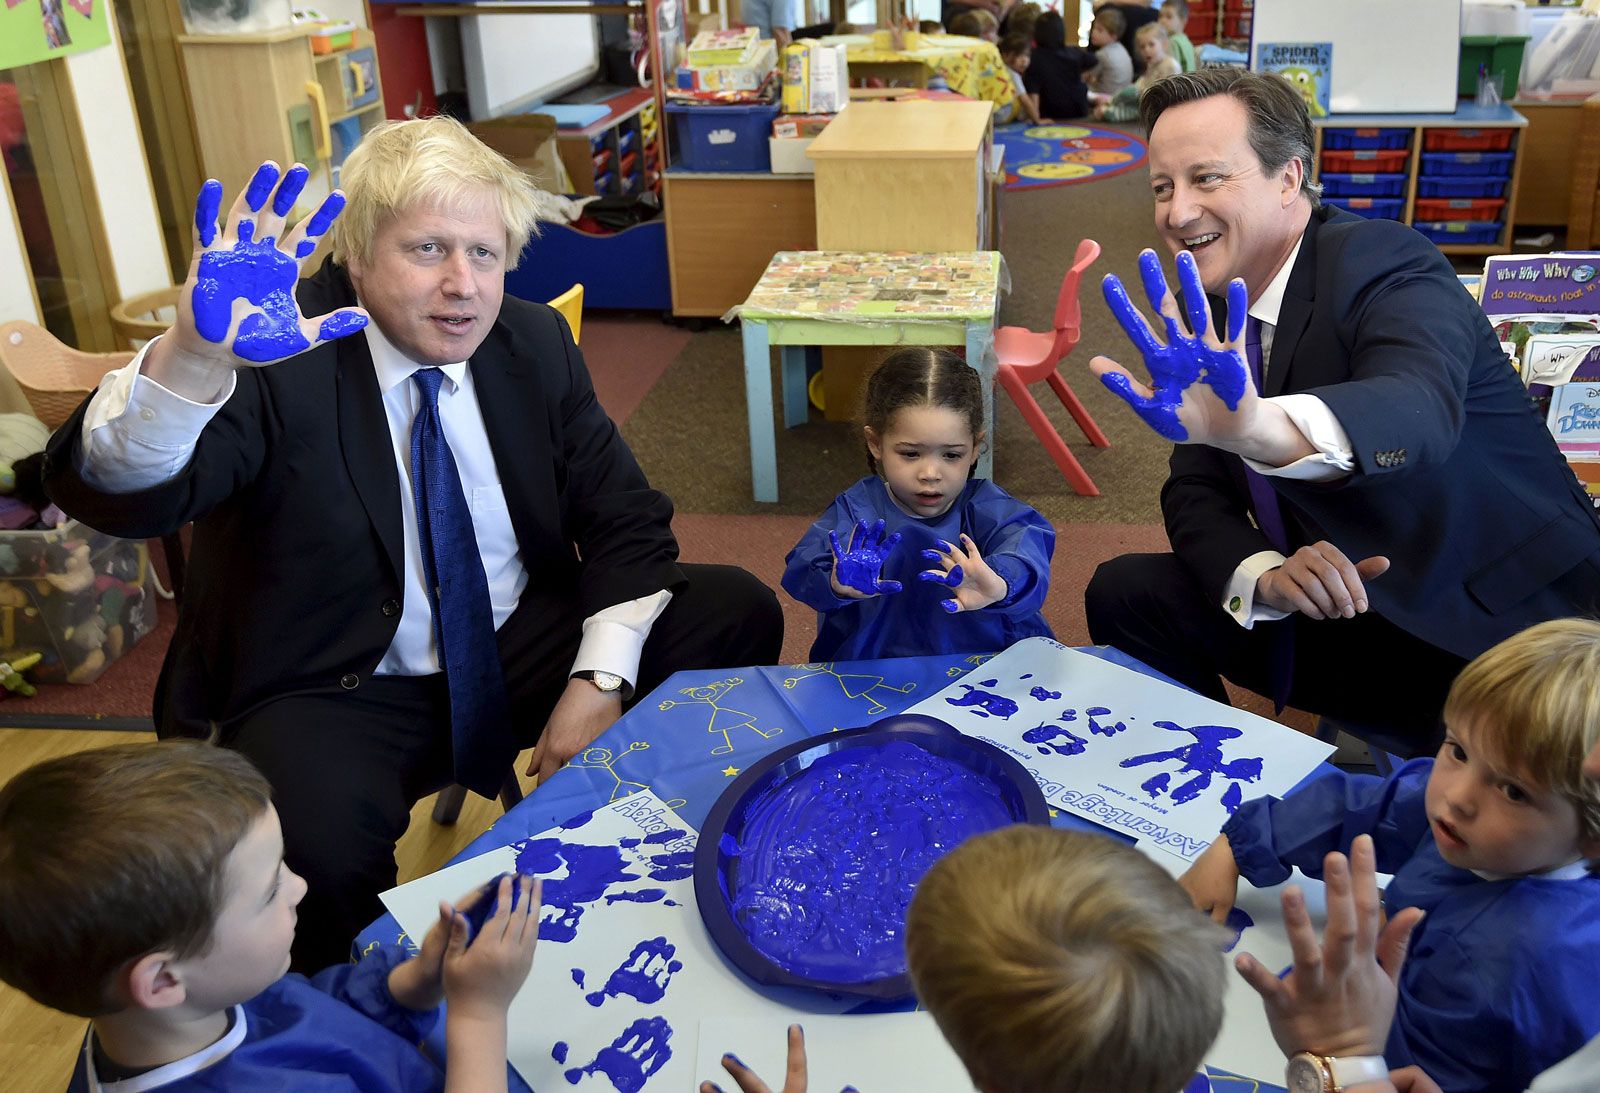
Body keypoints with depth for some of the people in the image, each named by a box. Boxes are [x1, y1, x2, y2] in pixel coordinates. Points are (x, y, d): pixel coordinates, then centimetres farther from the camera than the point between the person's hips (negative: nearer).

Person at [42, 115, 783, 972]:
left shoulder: (535, 343, -1)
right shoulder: (280, 358, -17)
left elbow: (625, 520, 2)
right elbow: (109, 491, -32)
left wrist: (600, 679, -13)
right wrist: (193, 354, -53)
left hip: (521, 646, 5)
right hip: (333, 692, -4)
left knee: (737, 613, -10)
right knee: (315, 847, -36)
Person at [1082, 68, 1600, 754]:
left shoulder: (1384, 265, -21)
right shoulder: (1211, 310, 1)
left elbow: (1420, 410, -42)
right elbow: (1196, 490, 1)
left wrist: (1258, 425, -64)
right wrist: (1265, 575, -21)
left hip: (1507, 631, -7)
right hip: (1345, 614, 7)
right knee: (1126, 594, -2)